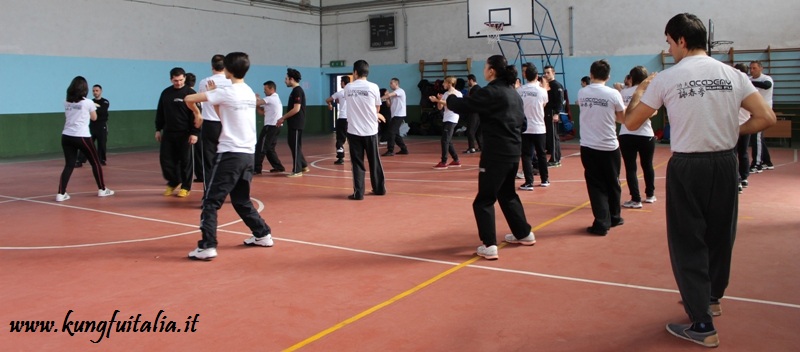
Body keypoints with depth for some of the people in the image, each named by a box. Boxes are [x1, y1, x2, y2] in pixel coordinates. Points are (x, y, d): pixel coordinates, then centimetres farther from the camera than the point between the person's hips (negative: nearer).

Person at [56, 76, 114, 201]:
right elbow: (94, 118, 9)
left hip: (66, 136, 5)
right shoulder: (88, 102, -4)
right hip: (82, 137, -4)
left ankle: (61, 193, -3)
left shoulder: (66, 103, 8)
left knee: (69, 165, 7)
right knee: (95, 162, 12)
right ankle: (102, 189, 21)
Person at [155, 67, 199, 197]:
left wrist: (194, 133, -15)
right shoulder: (166, 93, 9)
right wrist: (158, 129, 13)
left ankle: (186, 187, 14)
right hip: (168, 133, 5)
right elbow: (160, 112, 15)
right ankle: (173, 182, 24)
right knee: (165, 158, 4)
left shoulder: (190, 93, -6)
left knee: (185, 160, 2)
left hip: (184, 133, -5)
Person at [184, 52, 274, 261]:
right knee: (241, 199, 22)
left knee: (211, 201, -3)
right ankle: (263, 235, 26)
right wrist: (215, 99, 17)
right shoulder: (250, 93, 13)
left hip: (230, 154, -7)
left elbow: (189, 99, -11)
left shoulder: (227, 92, -9)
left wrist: (197, 114, 8)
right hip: (248, 154, 7)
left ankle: (207, 247, -8)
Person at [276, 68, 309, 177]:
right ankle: (304, 166, 22)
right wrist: (283, 118, 14)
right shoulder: (295, 91, 15)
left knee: (295, 146, -4)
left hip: (297, 123, -10)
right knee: (293, 144, 15)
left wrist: (283, 118, -15)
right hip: (294, 123, 10)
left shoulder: (297, 91, -15)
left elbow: (296, 109, -22)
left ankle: (297, 171, 2)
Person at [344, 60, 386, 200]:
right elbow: (377, 108, 6)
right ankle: (379, 188, 24)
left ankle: (358, 193, 1)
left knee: (357, 163, 4)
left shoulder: (348, 88, 2)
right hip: (370, 130, 0)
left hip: (354, 130, 0)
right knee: (375, 161, 13)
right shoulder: (373, 87, -4)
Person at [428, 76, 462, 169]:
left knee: (445, 141, -12)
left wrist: (437, 100, -27)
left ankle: (443, 162, -9)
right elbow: (440, 107, 13)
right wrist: (439, 100, -5)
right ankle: (456, 161, 19)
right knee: (448, 142, 10)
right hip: (445, 119, 8)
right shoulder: (446, 94, 14)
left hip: (451, 120, -8)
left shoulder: (458, 94, -8)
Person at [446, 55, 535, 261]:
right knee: (507, 193, 24)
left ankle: (489, 245, -6)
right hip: (513, 152, 9)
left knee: (484, 200, -2)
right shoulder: (513, 93, 12)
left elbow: (463, 106, -13)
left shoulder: (491, 92, -14)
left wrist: (449, 99, 5)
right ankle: (524, 234, 33)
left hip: (496, 153, -9)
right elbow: (521, 119, 21)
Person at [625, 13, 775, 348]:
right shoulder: (732, 74, 2)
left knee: (688, 243, 4)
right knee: (720, 235, 21)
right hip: (725, 163, 4)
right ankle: (712, 296, 43)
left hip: (687, 167, -4)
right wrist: (734, 130, 13)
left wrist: (639, 90, 15)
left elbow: (631, 123, -1)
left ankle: (702, 326, 3)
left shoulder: (666, 79, -7)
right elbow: (766, 117, -2)